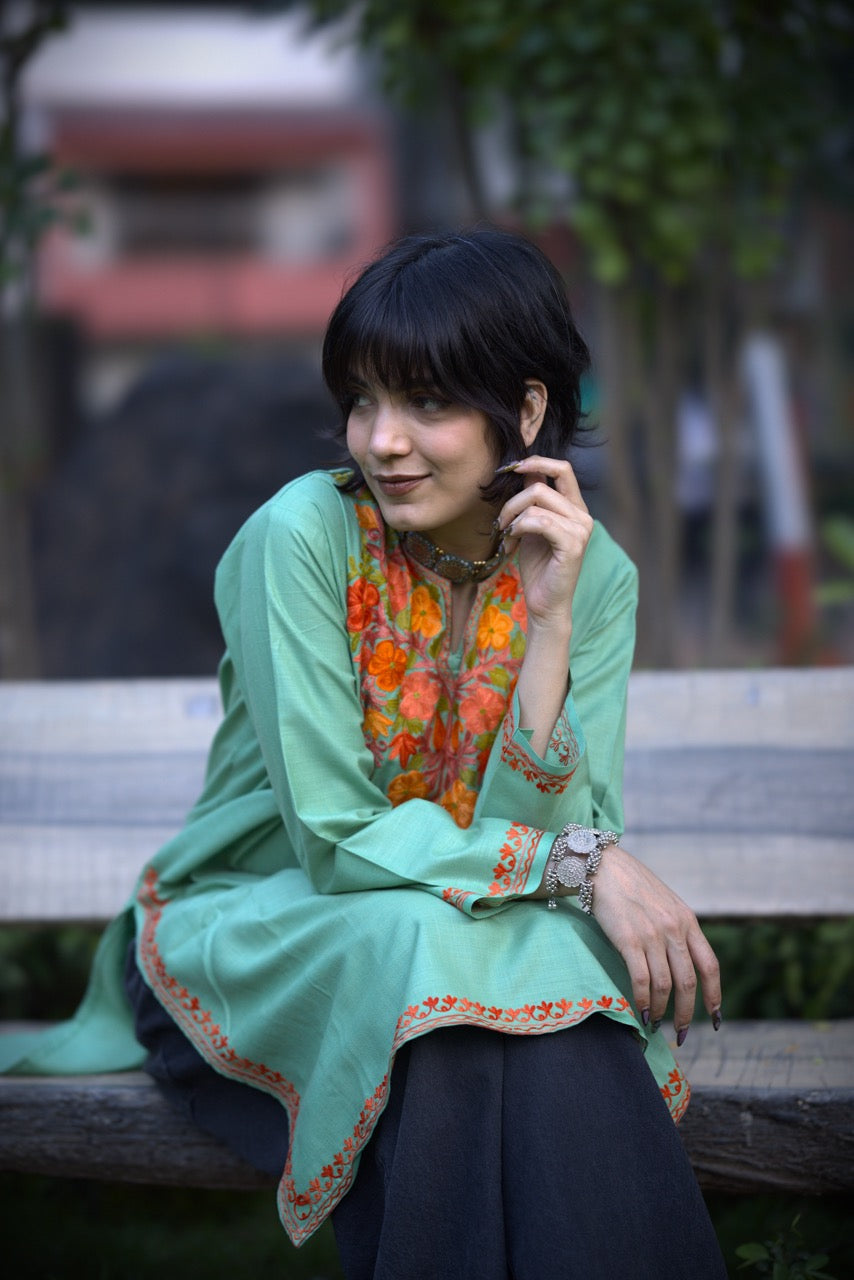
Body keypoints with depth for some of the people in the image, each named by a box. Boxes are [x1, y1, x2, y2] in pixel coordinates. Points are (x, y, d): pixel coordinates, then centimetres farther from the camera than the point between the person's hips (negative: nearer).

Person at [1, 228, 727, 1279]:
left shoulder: (594, 574, -5)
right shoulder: (304, 534, -16)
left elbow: (542, 831, -14)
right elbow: (335, 837, -18)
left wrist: (549, 620, -23)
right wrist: (578, 862, -26)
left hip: (483, 933, 3)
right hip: (261, 926, -2)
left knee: (563, 954, -31)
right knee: (423, 946, -34)